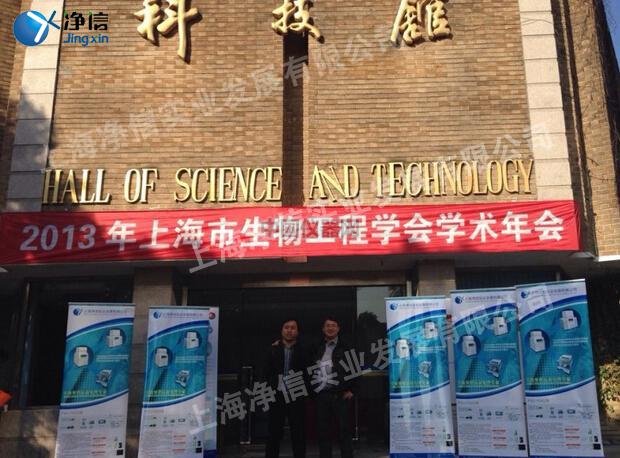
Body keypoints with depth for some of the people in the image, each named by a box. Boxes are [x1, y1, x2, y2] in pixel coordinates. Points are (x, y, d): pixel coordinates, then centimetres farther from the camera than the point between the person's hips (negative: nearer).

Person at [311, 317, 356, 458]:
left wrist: (351, 390, -5)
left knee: (344, 429, -1)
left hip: (340, 395, -3)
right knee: (322, 430, 8)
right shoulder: (317, 348, 11)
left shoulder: (346, 348, 2)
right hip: (321, 394, 3)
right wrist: (312, 389, 7)